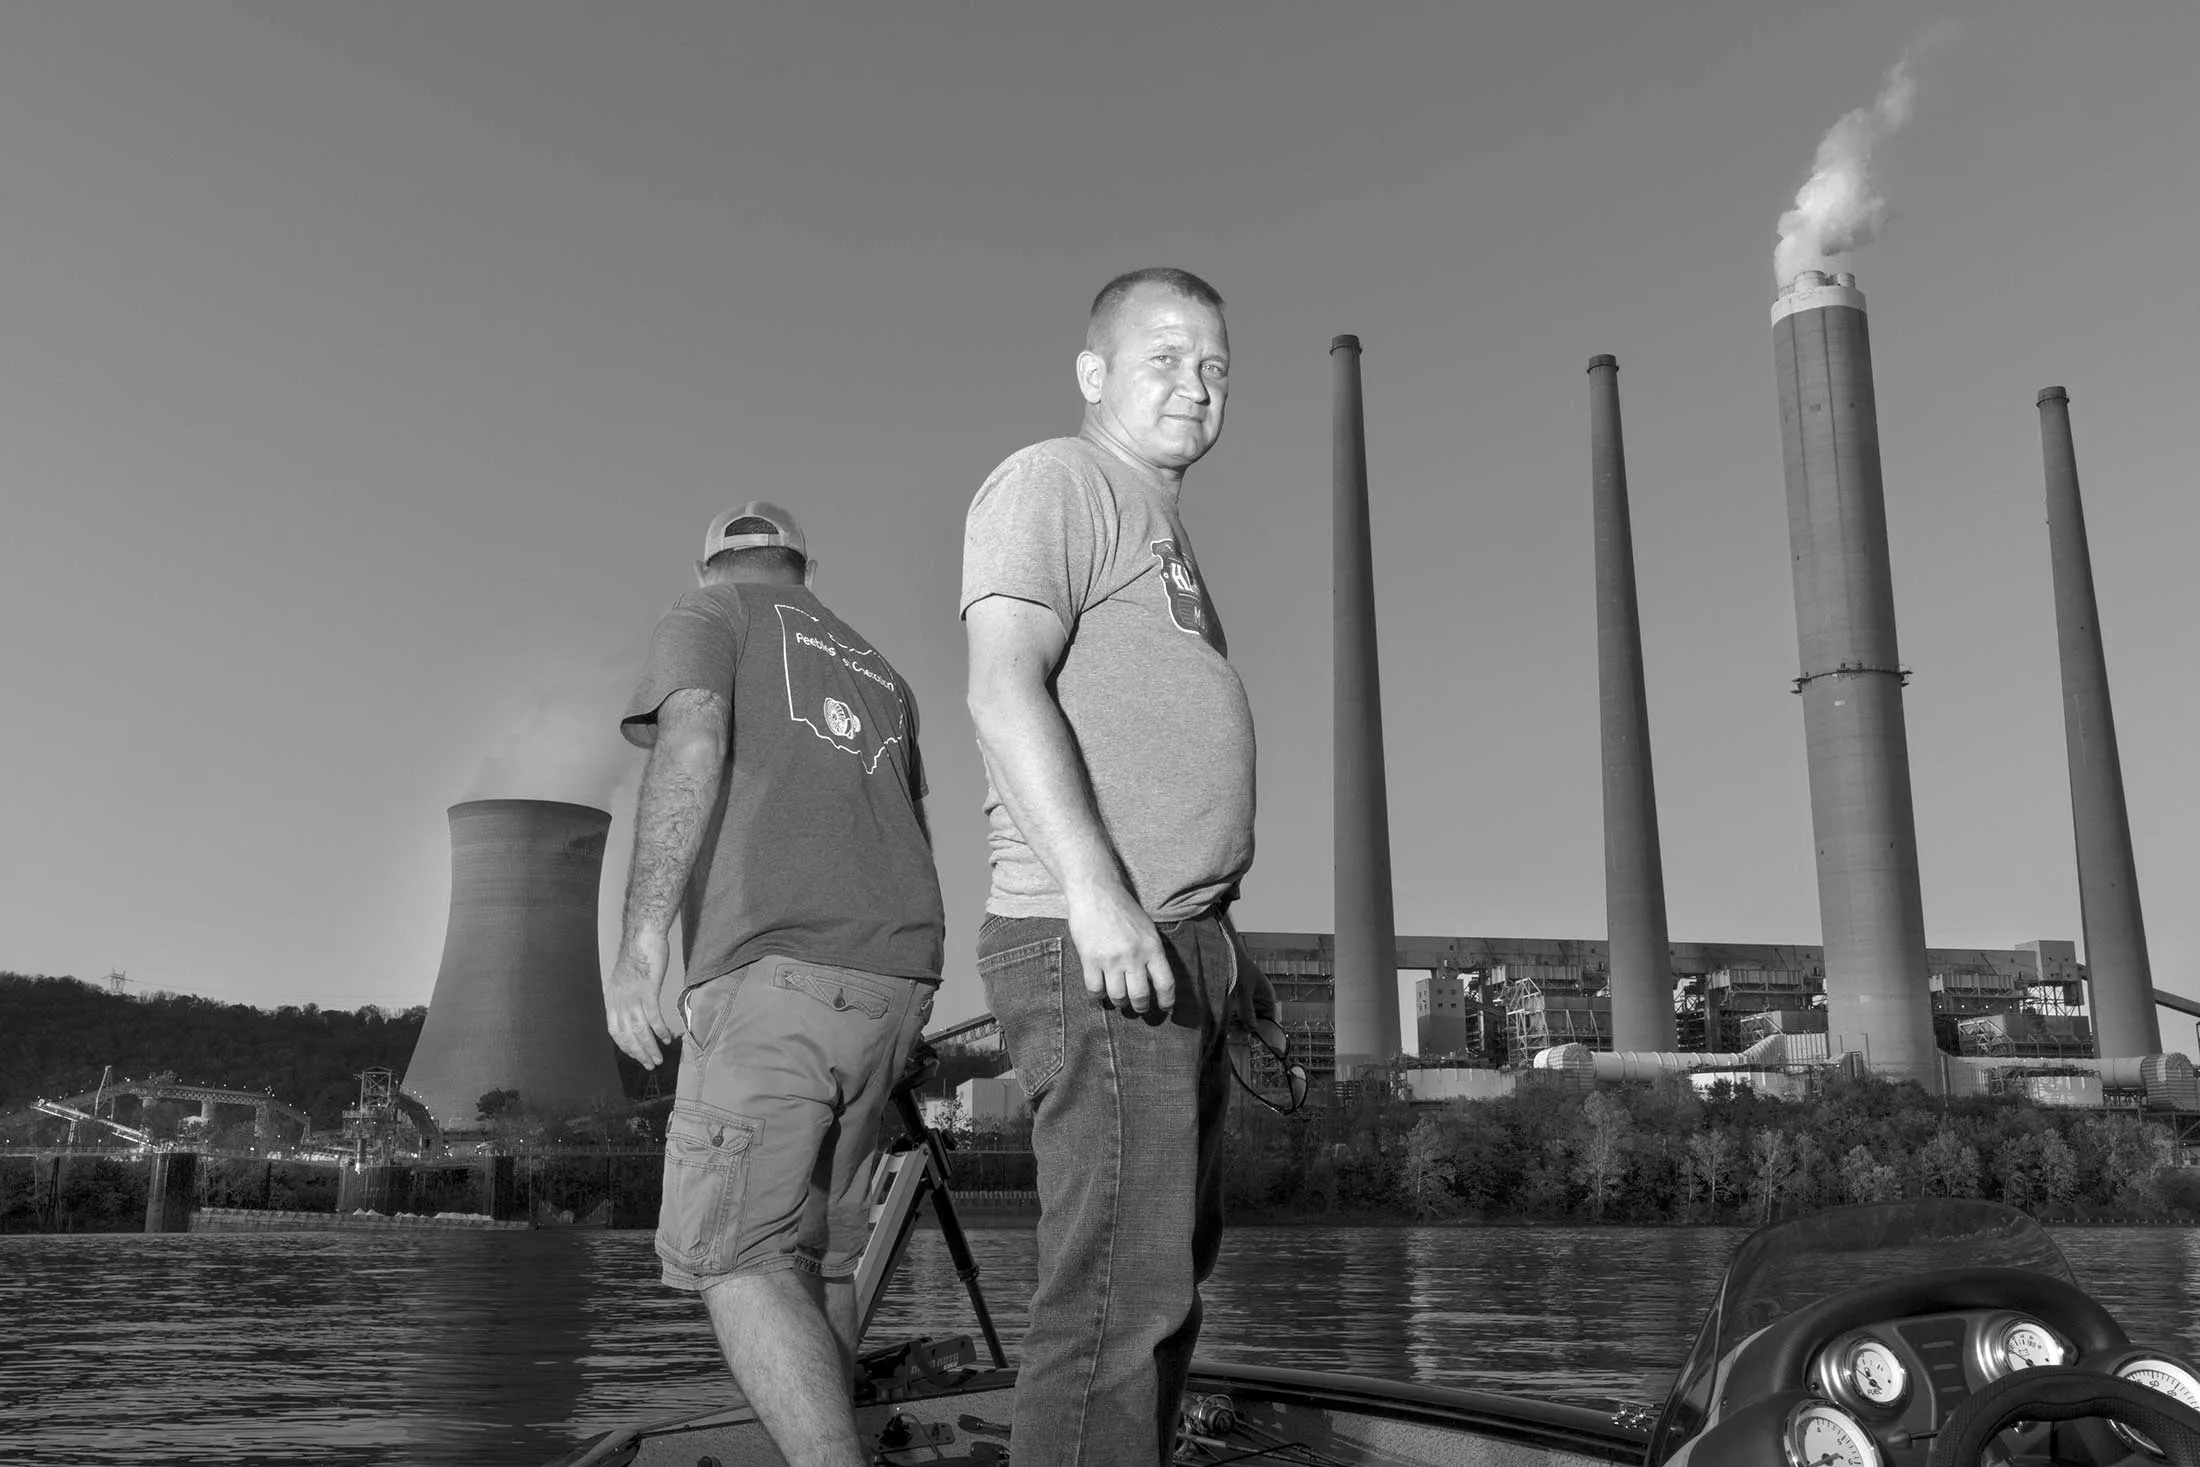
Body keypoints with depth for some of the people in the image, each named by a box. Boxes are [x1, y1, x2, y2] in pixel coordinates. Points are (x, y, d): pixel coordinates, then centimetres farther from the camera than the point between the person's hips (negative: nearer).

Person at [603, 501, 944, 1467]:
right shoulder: (879, 676, 29)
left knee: (731, 1254, -9)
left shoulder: (704, 616, 11)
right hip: (894, 983, 7)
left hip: (776, 969, -7)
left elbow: (691, 745, -10)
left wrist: (639, 940, -17)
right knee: (814, 1251, 14)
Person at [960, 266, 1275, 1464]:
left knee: (1169, 1271, 14)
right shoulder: (1054, 481, -3)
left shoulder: (1158, 525, 25)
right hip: (1091, 947, -10)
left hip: (1176, 952, 10)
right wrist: (1094, 892, -27)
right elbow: (1004, 689, -17)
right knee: (1119, 1287, -12)